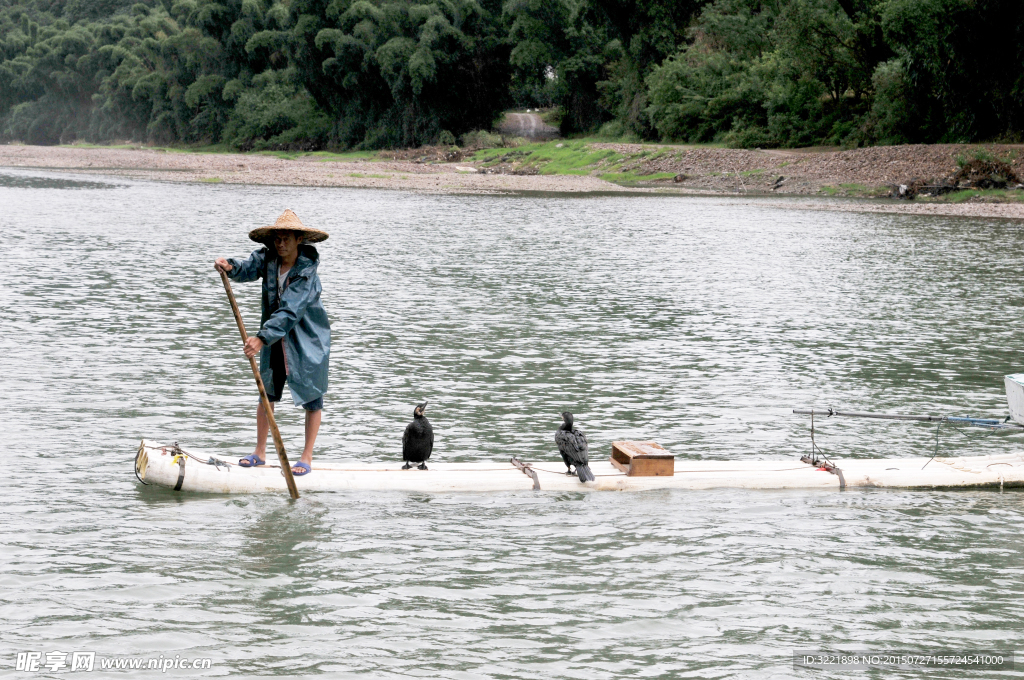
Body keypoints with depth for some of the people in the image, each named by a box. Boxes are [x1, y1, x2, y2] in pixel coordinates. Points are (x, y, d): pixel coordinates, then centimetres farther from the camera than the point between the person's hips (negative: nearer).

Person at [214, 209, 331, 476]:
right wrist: (230, 266, -42)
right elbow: (248, 269, -19)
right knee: (267, 392, 9)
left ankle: (307, 457, 13)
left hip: (307, 338, -5)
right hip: (275, 337, 5)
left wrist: (262, 338, -36)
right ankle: (260, 452, 18)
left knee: (312, 396, 2)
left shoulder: (307, 270, -22)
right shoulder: (268, 258, -5)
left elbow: (290, 312, -29)